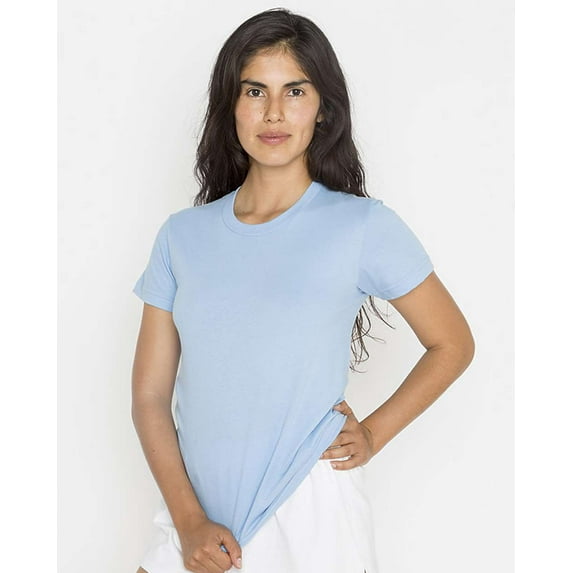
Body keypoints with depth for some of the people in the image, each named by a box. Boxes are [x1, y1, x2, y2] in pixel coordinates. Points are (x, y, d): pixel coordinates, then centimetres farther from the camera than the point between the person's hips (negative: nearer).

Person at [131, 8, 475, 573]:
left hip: (309, 526, -2)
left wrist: (372, 434, -4)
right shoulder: (182, 235, 2)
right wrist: (189, 521, -8)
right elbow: (149, 396, 1)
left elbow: (453, 344, 5)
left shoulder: (364, 226, -6)